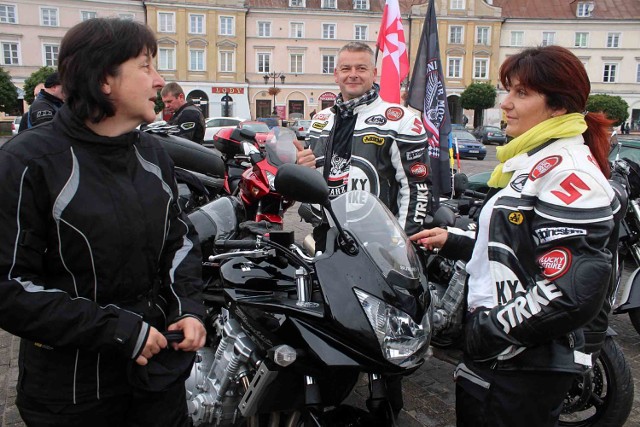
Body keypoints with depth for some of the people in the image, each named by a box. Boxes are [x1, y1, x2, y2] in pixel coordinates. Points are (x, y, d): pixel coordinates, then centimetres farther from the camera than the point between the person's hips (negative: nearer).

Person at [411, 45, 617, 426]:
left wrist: (491, 330, -20)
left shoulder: (568, 173, -19)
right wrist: (454, 242, 14)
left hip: (524, 366, -9)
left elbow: (573, 293, -27)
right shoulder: (535, 162, 11)